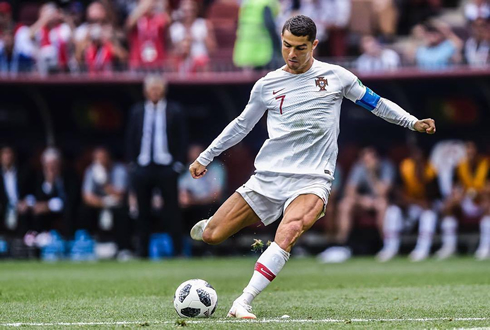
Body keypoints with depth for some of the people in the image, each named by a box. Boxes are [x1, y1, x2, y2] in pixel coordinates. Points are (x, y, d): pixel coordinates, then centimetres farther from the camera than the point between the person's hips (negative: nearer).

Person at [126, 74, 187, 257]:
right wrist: (132, 163, 4)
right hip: (142, 167, 2)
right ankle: (142, 252, 10)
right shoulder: (137, 111, 9)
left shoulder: (174, 111, 4)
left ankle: (179, 250, 0)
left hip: (166, 167, -2)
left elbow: (182, 138, 3)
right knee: (143, 211, 5)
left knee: (172, 210, -3)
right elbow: (131, 138, 12)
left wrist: (179, 163, -4)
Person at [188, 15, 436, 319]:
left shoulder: (336, 76, 6)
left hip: (312, 180, -2)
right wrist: (205, 158, 26)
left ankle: (243, 304, -35)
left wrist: (414, 123, 12)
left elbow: (375, 103, 18)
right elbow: (242, 125, 22)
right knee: (210, 237, -4)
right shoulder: (266, 85, 9)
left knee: (289, 232, -34)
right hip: (268, 177, 2)